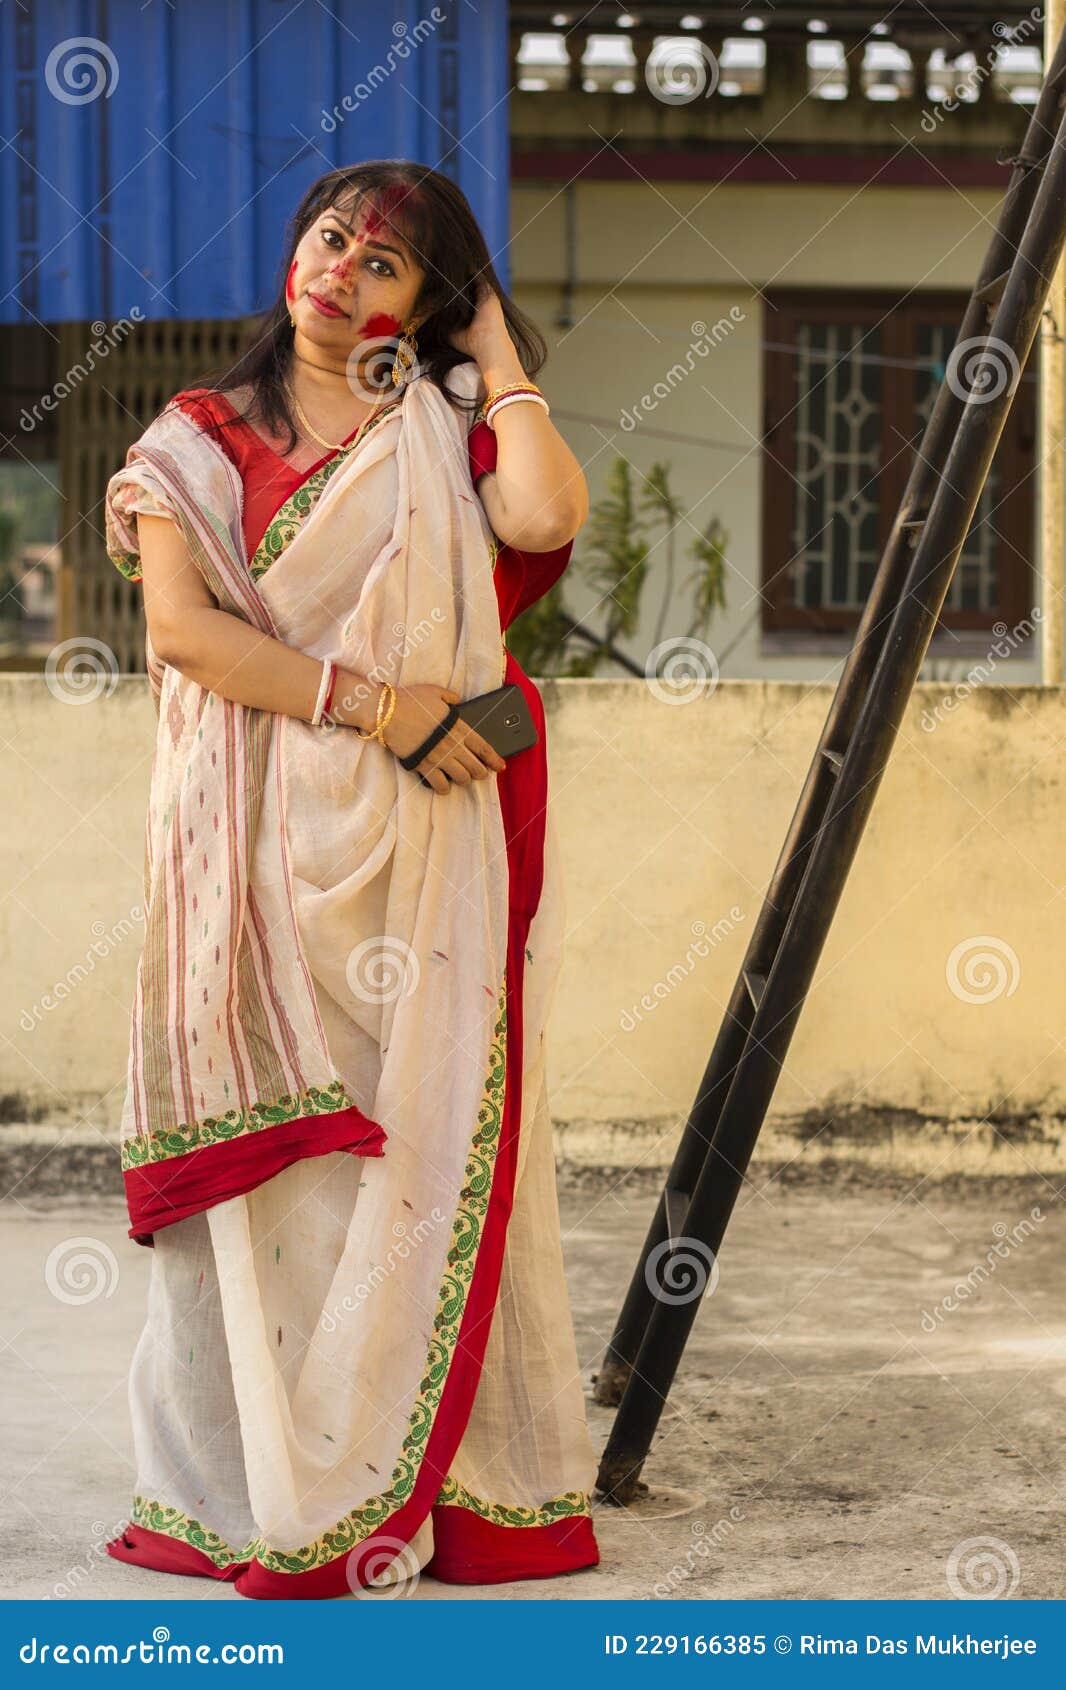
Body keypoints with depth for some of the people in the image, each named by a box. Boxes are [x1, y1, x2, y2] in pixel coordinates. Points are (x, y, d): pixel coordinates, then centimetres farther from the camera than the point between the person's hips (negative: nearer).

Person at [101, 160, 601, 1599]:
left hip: (424, 840, 1)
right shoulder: (200, 437, 10)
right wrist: (369, 699, -13)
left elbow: (546, 516, -11)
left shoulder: (451, 429, 12)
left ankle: (442, 1474, 4)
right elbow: (178, 625, -5)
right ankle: (276, 1485, 4)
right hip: (263, 839, -1)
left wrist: (502, 361, 3)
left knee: (429, 1130, -2)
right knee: (280, 1147, -2)